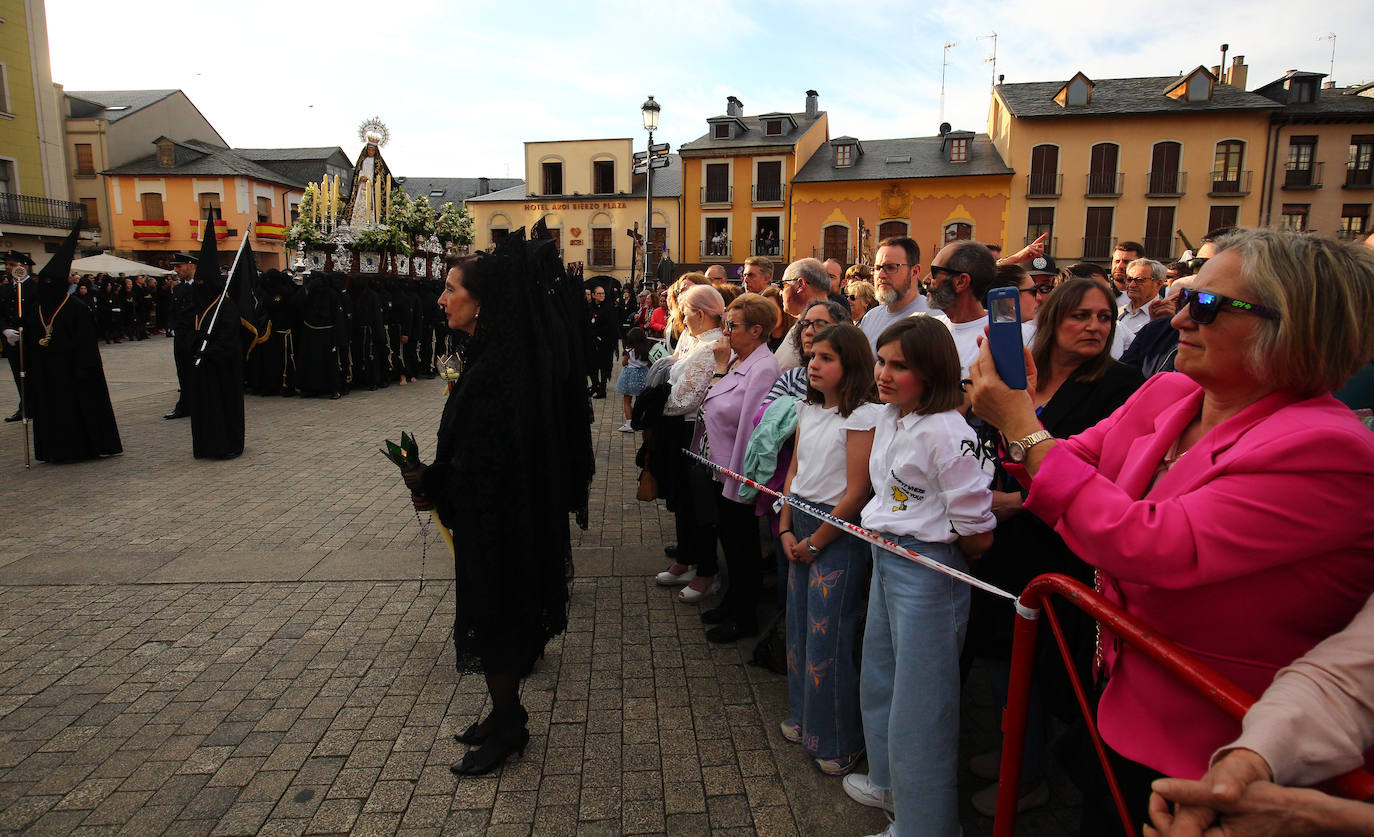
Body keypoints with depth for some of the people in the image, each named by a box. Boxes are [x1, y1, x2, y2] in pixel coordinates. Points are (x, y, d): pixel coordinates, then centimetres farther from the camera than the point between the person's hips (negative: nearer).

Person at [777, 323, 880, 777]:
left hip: (839, 532, -7)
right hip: (800, 525, 7)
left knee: (829, 634, -1)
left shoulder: (861, 416, -15)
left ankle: (840, 740, 17)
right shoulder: (808, 411, 9)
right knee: (799, 622, 15)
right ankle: (805, 716, 34)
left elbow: (856, 493, -17)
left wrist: (816, 542, -12)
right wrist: (787, 530, 2)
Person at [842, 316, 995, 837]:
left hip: (928, 572, -9)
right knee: (878, 680, 24)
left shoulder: (945, 433, -24)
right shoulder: (888, 418, 4)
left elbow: (976, 533, -21)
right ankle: (888, 781, 47)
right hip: (885, 559, 9)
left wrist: (938, 554, -3)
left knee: (920, 700, 6)